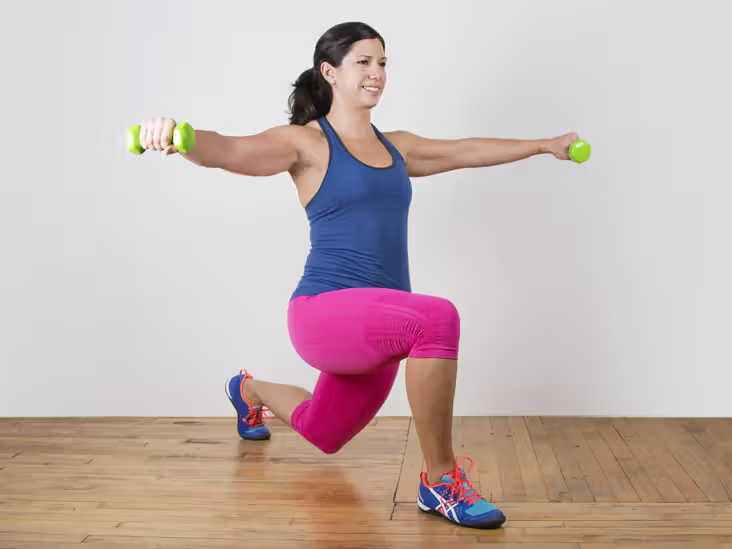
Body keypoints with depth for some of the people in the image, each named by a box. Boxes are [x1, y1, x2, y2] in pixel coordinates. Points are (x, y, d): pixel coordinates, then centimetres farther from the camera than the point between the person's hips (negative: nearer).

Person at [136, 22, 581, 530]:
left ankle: (250, 391, 56)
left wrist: (545, 145, 38)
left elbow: (468, 151, 29)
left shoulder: (395, 147, 15)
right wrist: (179, 136, -44)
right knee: (437, 318, -35)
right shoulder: (306, 143, -5)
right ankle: (441, 480, -20)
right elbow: (226, 150, -22)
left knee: (321, 435, 24)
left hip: (379, 327, 7)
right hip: (326, 314, -7)